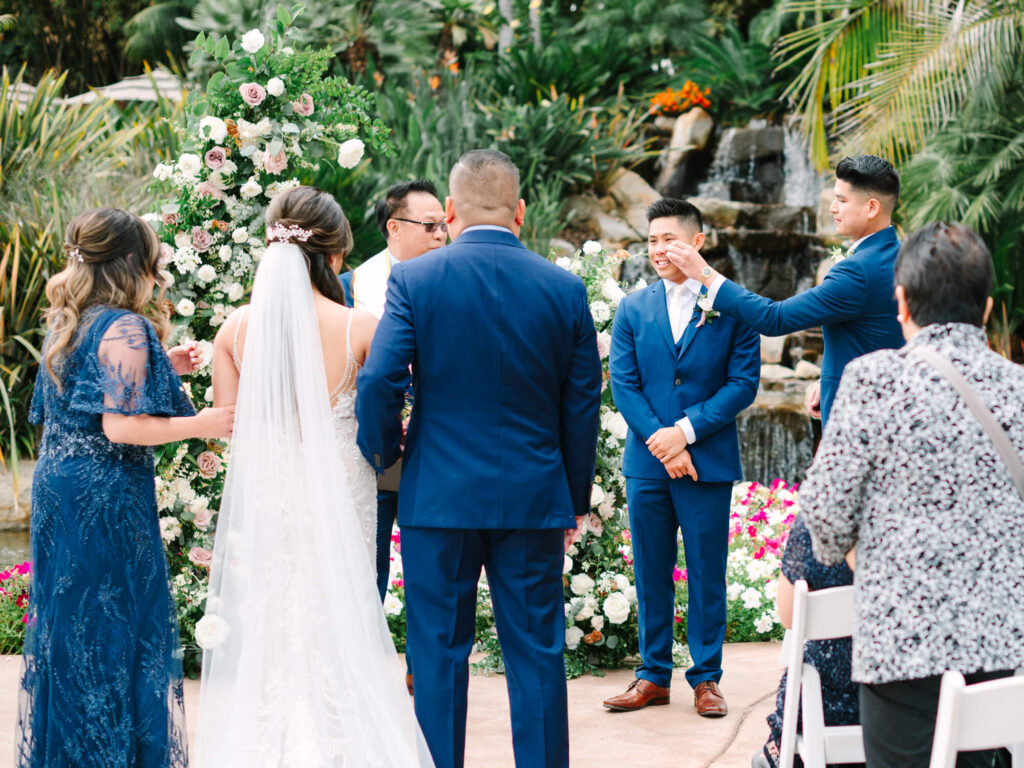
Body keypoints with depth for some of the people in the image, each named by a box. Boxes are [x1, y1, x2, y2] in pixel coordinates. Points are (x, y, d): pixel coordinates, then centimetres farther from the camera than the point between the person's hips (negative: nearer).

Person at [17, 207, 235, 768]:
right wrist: (201, 424, -12)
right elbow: (121, 427, -21)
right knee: (119, 626, -1)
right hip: (107, 501, -9)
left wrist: (161, 369, 20)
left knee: (68, 620, 15)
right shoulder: (126, 329, -15)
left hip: (56, 489, 9)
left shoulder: (66, 324, 11)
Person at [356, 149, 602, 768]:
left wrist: (382, 454, 6)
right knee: (538, 655, 8)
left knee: (440, 655, 7)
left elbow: (378, 382, -14)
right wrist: (576, 499, 14)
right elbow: (583, 408, 4)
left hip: (439, 498, -1)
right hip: (534, 500, 2)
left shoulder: (414, 280, -6)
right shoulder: (565, 289, 0)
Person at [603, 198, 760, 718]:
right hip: (646, 461, 3)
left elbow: (743, 382, -4)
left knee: (707, 573, 2)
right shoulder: (632, 309, 8)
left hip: (708, 461, -3)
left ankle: (706, 677, 11)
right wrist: (661, 443, -9)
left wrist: (686, 431, -13)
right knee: (650, 572, 8)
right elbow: (622, 384, 4)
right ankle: (654, 675, 17)